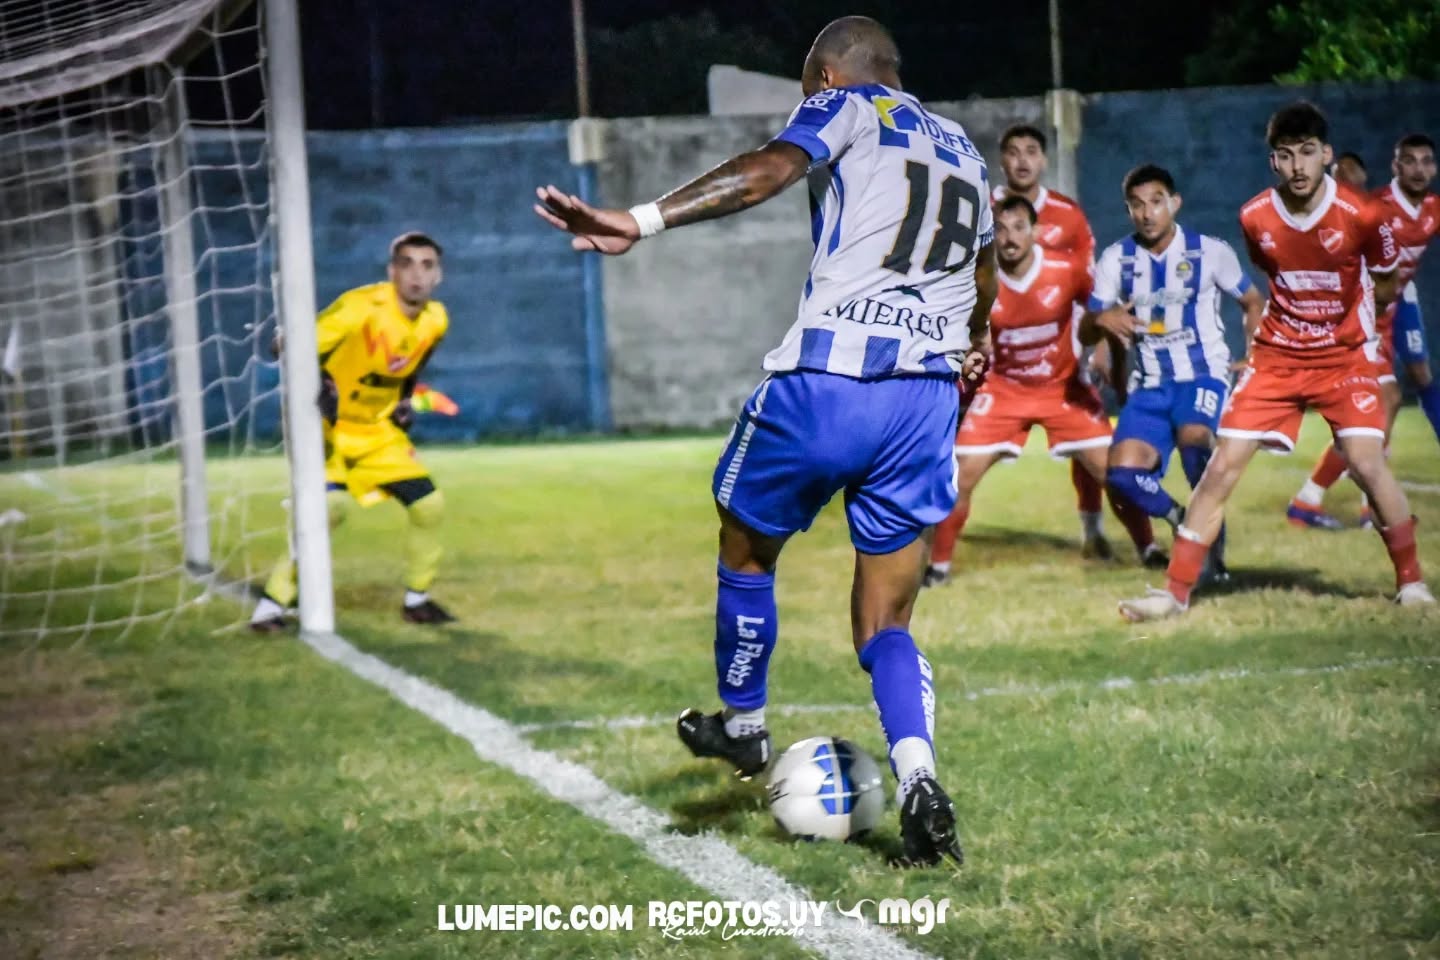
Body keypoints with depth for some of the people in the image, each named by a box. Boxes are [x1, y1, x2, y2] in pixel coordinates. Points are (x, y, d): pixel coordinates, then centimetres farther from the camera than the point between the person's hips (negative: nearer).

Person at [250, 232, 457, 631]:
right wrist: (318, 386, -41)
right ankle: (273, 602, -16)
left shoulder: (436, 320, -3)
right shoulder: (362, 307, -25)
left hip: (380, 431, 7)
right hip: (333, 427, -7)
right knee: (330, 504, -27)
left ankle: (416, 599, 21)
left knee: (429, 504, 0)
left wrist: (406, 402, 9)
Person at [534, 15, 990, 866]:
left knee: (747, 551, 23)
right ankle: (919, 779, -15)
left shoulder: (848, 105, 7)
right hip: (928, 401, 5)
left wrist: (641, 221, -26)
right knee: (887, 628, 10)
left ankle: (742, 727, 40)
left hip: (825, 380, -5)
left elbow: (770, 169, -16)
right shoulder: (963, 149, 26)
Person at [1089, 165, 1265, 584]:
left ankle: (1213, 540, -15)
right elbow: (1084, 330, 2)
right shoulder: (1116, 260, 3)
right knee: (1122, 473, -15)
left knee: (1194, 439, -34)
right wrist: (1102, 318, -22)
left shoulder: (1209, 252, -3)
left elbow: (1253, 302, 9)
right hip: (1150, 384, 3)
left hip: (1203, 374, -3)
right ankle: (1180, 520, 16)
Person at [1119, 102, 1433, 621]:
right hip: (1275, 358, 2)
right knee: (1221, 466, -5)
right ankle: (1176, 591, 1)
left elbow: (1385, 286, 4)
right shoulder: (1254, 218, -7)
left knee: (1367, 462, -17)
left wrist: (1347, 320, 7)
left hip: (1344, 357, -2)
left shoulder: (1360, 217, -15)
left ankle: (1411, 582, 3)